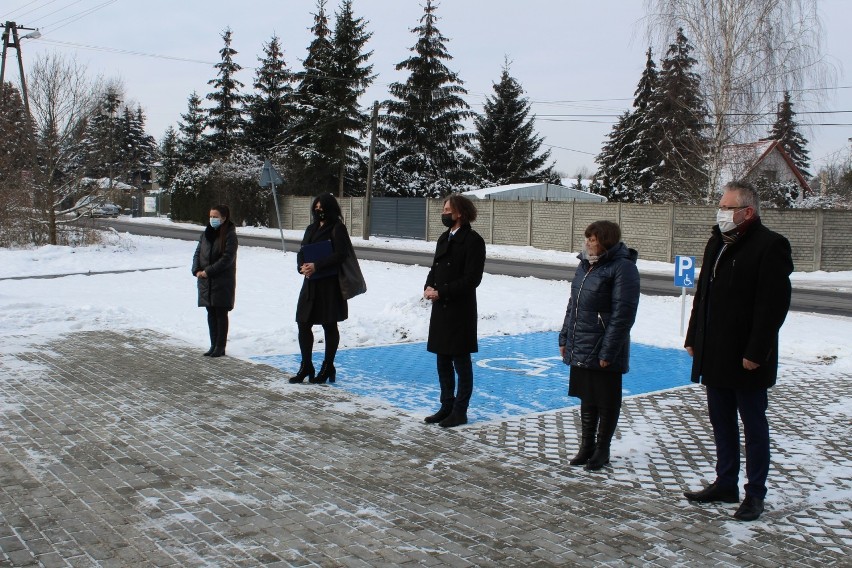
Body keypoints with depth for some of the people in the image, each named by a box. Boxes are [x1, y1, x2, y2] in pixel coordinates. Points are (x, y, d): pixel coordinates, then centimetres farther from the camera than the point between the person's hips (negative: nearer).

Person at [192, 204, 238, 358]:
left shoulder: (230, 235, -9)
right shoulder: (206, 234, 11)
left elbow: (227, 258, -17)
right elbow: (197, 253, 12)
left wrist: (208, 271, -18)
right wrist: (197, 270, -6)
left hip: (223, 282, -6)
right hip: (206, 281, 6)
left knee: (221, 314, 0)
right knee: (211, 313, 10)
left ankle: (220, 347, 7)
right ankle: (214, 345, 18)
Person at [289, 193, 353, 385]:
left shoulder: (337, 228, -7)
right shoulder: (311, 229, 15)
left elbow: (340, 255, -16)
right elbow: (302, 252, 14)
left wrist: (316, 266, -22)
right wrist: (302, 266, -8)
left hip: (330, 284, -7)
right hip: (311, 283, 7)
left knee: (329, 326, 3)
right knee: (303, 324, 6)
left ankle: (328, 367, 14)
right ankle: (306, 366, 18)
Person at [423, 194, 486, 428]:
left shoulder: (473, 240, -11)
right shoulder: (444, 238, 14)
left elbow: (472, 278, -17)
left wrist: (441, 292, -18)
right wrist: (428, 287, -3)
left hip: (460, 310, -8)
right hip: (441, 308, 8)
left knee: (461, 362, 2)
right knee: (443, 361, 14)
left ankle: (460, 411, 10)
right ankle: (447, 407, 25)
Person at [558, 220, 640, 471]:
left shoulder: (622, 268, -15)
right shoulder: (586, 264, 11)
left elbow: (623, 314, -18)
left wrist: (608, 352, -19)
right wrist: (564, 337, 15)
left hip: (603, 350, -8)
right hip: (580, 347, 8)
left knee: (607, 401, 7)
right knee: (586, 398, 17)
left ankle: (602, 449, 21)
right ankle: (586, 446, 30)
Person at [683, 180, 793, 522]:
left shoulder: (770, 246, -13)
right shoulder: (717, 244, 12)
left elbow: (773, 305, -18)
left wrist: (756, 352, -21)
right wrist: (694, 338, 14)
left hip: (746, 360, -8)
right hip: (714, 355, 8)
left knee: (754, 426, 4)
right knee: (721, 423, 16)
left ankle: (755, 493, 15)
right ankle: (725, 484, 28)